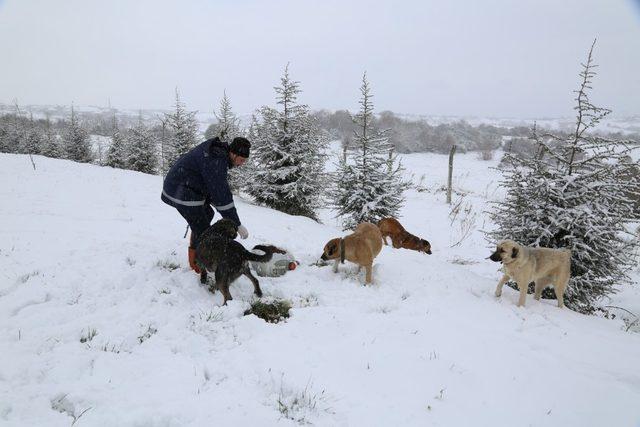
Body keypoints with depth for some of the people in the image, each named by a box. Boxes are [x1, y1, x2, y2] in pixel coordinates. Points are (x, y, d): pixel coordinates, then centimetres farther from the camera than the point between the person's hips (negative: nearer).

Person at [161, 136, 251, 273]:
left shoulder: (218, 151, 4)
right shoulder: (216, 161, -27)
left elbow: (218, 187, 12)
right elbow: (222, 195, -27)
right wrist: (237, 224, -22)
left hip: (179, 187, 10)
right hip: (182, 193, -10)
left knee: (207, 214, 23)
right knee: (202, 230, -5)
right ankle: (196, 263, 11)